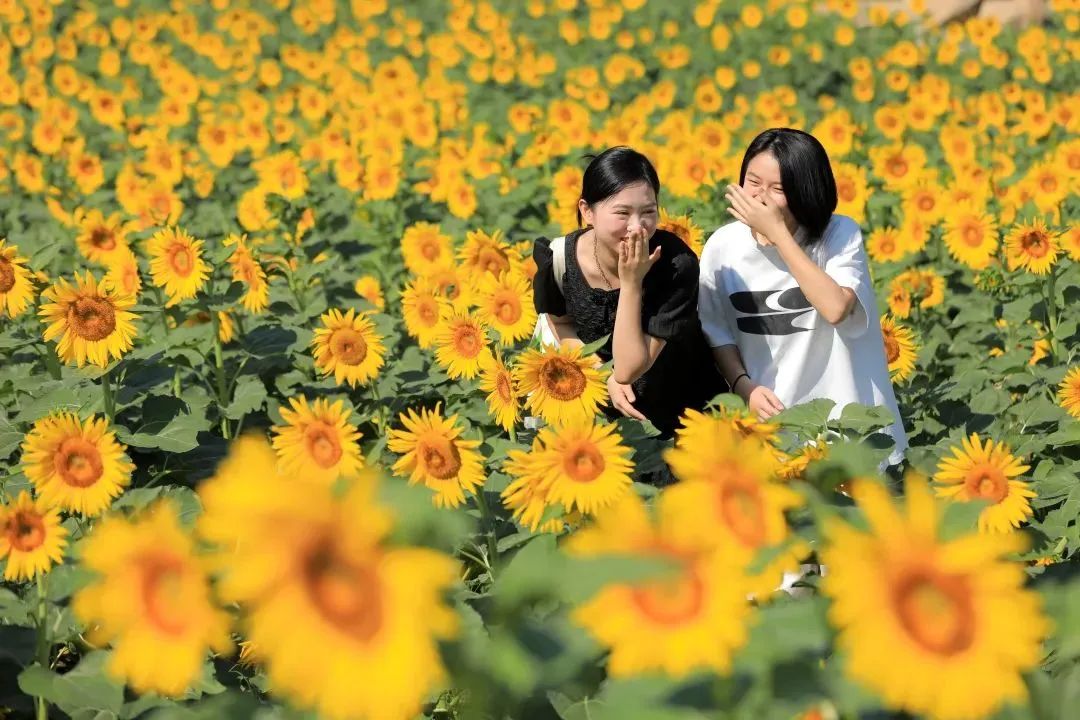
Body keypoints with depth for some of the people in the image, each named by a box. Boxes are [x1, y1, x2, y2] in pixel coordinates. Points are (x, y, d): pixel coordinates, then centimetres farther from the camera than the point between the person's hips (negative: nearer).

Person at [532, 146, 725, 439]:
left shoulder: (677, 265, -31)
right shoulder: (556, 259, -22)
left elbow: (628, 369, -28)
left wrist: (631, 283, -35)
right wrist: (606, 377, -14)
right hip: (601, 407, 2)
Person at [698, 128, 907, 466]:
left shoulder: (841, 235, -10)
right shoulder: (722, 247, -3)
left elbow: (836, 308, -27)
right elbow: (718, 333, 6)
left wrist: (778, 233, -26)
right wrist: (745, 387, -11)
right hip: (769, 416, 2)